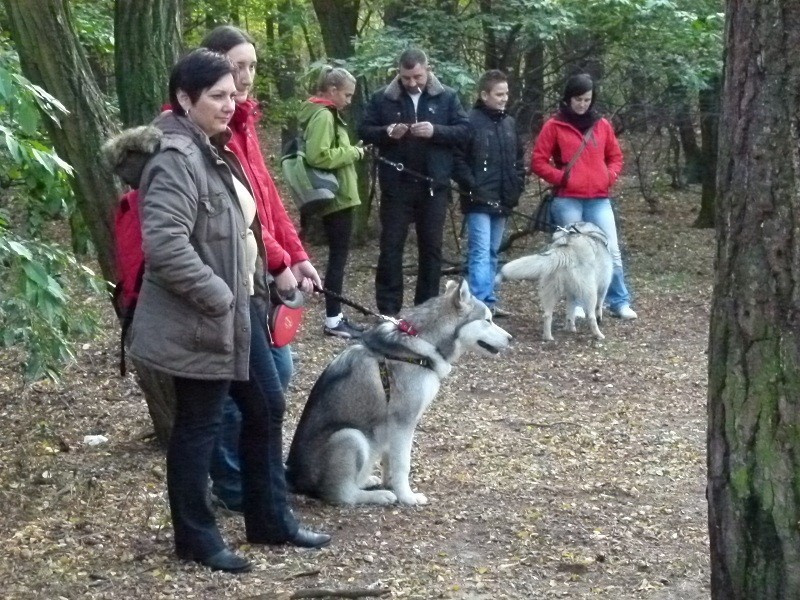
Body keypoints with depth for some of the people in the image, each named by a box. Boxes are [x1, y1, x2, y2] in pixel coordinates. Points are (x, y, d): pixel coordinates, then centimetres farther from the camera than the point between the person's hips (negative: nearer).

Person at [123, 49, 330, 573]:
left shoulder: (215, 152, 13)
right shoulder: (177, 160, -20)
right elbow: (165, 245, -30)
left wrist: (253, 289, 16)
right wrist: (217, 296, -22)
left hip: (242, 309, 10)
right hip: (202, 321, -10)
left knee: (267, 408, 16)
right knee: (199, 425, 3)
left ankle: (271, 519, 29)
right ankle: (196, 537, 18)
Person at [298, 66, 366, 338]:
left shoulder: (326, 113, 16)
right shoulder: (323, 115, -16)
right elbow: (318, 156, -26)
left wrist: (349, 153, 12)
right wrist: (352, 153, -16)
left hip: (337, 196, 10)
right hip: (336, 197, -10)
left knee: (338, 257, 13)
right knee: (338, 258, -5)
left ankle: (336, 315, 19)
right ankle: (332, 320, 0)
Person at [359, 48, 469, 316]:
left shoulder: (447, 97, 3)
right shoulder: (382, 98, 2)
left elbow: (464, 130, -1)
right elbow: (364, 131, 3)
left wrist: (435, 131, -18)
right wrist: (388, 132, -16)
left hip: (434, 184, 1)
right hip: (396, 184, -1)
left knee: (431, 246, 8)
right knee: (391, 245, 1)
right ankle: (388, 309, 7)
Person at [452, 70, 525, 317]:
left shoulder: (509, 123, 12)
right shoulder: (470, 121, -9)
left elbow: (519, 158, 21)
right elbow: (458, 160, -13)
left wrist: (517, 186, 9)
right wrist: (473, 188, -15)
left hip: (502, 201, 7)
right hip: (479, 202, -7)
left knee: (492, 253, 13)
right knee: (480, 252, -11)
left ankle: (489, 301, 19)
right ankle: (479, 304, -15)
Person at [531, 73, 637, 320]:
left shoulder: (602, 125, 11)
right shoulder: (554, 126, 1)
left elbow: (615, 156, 20)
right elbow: (538, 161, 1)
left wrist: (610, 176, 2)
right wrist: (560, 177, -9)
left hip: (599, 199, 3)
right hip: (567, 200, -3)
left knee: (612, 251, 0)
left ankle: (620, 302, 7)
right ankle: (577, 304, 9)